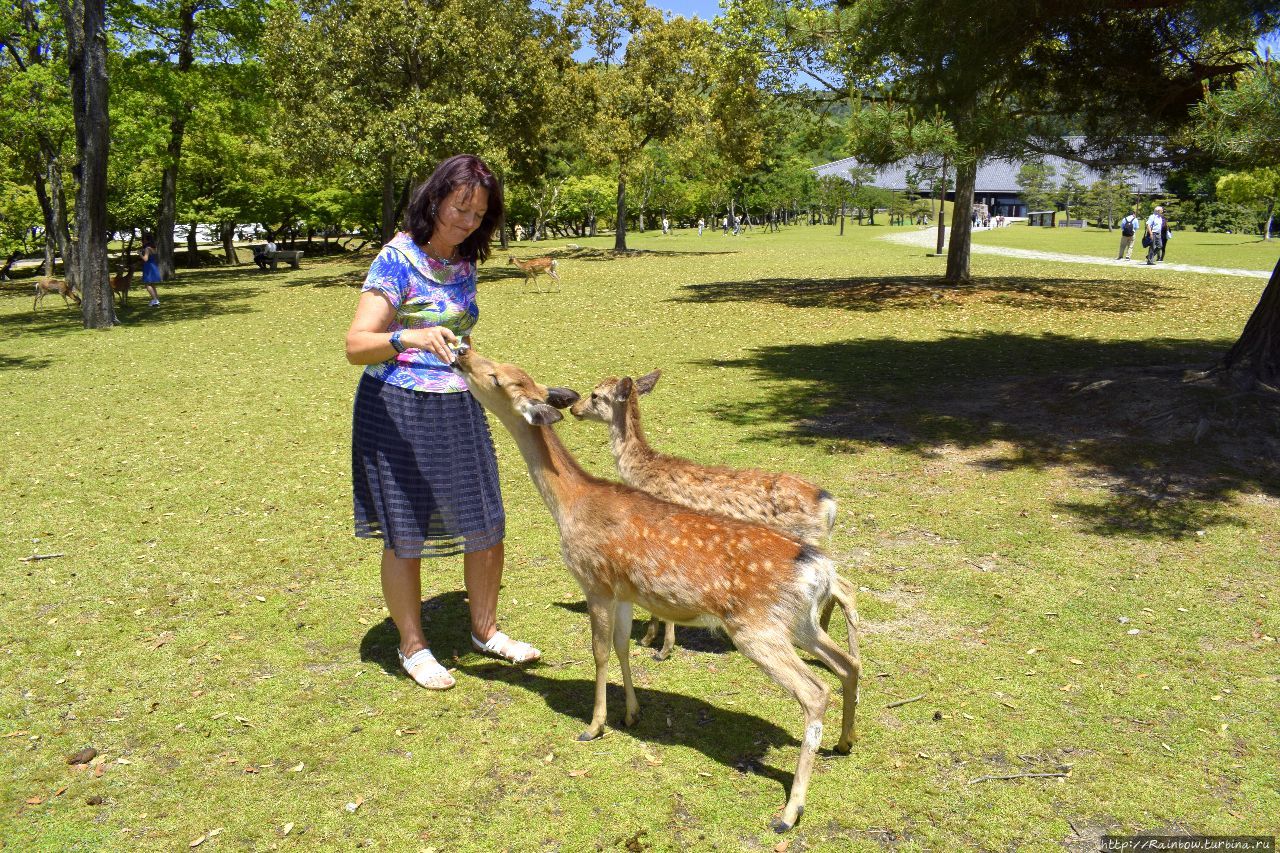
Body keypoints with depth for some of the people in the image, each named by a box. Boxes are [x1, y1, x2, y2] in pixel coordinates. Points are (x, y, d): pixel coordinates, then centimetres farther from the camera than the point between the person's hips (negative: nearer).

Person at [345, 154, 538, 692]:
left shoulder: (464, 264, 7)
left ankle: (485, 630, 29)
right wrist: (410, 339, -40)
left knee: (486, 526, 9)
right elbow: (356, 346, -23)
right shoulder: (398, 259, -14)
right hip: (398, 410, -6)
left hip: (458, 409, 7)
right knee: (406, 538, 6)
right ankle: (413, 647, 24)